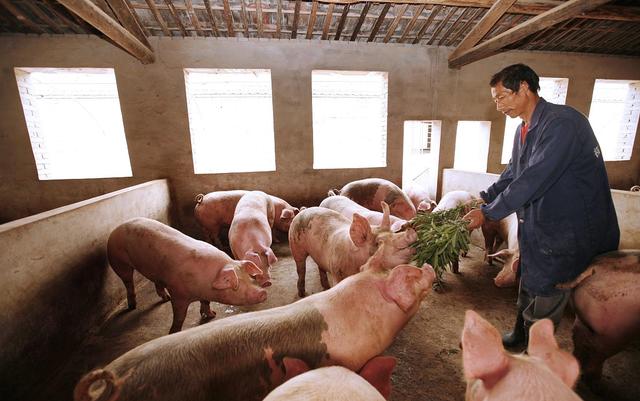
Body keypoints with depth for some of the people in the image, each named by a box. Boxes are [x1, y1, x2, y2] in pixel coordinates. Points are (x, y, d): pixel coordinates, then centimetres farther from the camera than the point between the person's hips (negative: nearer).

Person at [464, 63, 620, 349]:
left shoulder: (562, 122, -22)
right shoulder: (523, 130, 8)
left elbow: (534, 179, -28)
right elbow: (511, 175, 14)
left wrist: (488, 213, -23)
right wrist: (483, 200, 2)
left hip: (567, 231, -8)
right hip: (534, 226, 9)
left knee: (545, 295, 6)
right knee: (528, 283, 22)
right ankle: (520, 335, 44)